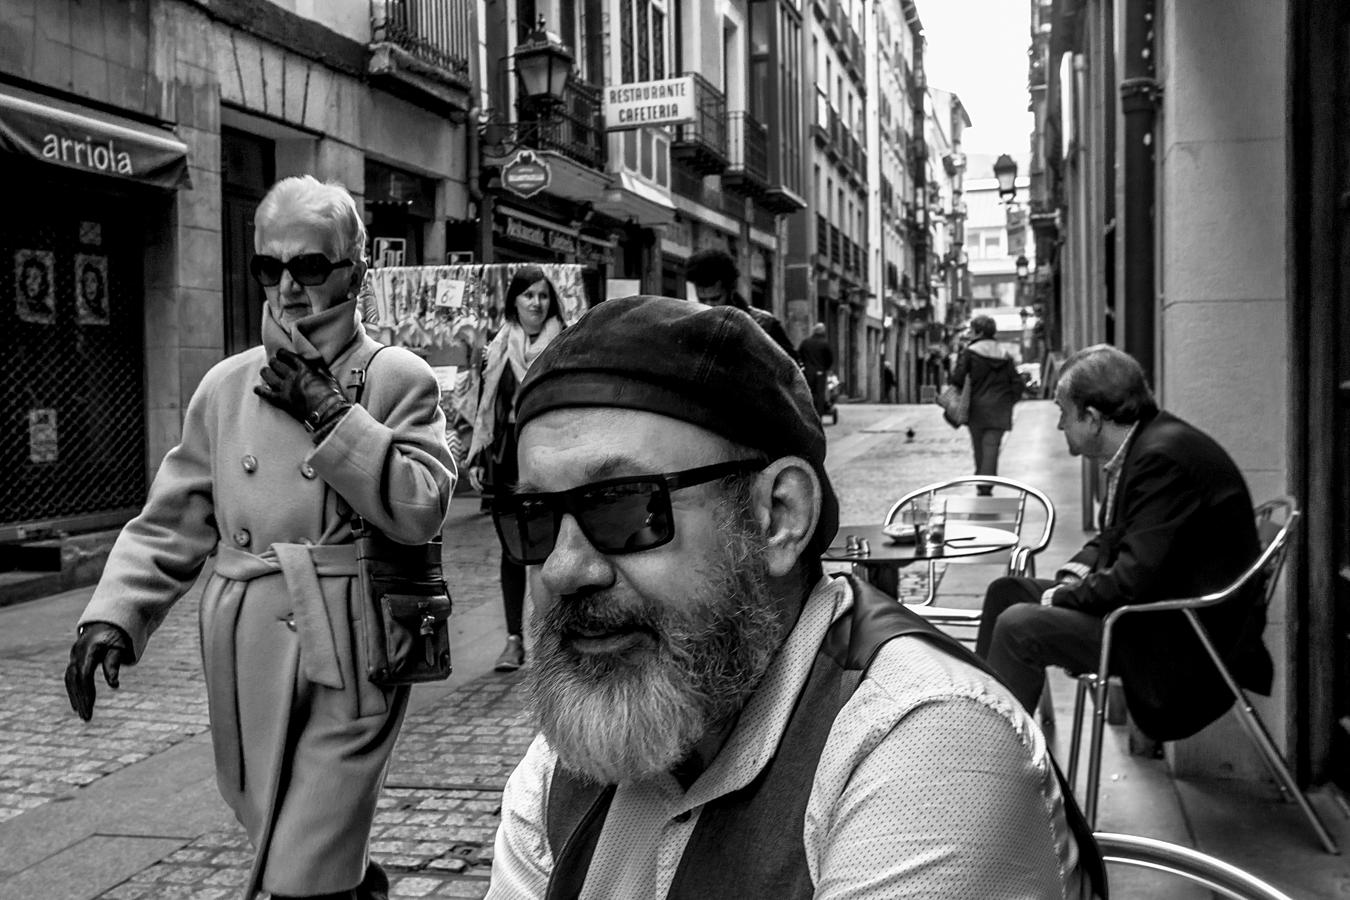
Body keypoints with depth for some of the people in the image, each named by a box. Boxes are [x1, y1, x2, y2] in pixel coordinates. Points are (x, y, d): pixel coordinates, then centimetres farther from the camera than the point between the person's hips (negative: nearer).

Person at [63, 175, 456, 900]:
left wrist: (327, 411, -18)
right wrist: (114, 614, -4)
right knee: (275, 837, 22)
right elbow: (171, 522, 9)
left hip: (346, 664, -5)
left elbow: (422, 508, -16)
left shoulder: (398, 378, -4)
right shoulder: (226, 385, 7)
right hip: (246, 666, 5)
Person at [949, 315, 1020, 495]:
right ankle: (986, 487, -12)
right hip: (999, 413, 2)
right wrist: (1007, 402, 15)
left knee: (979, 450, 11)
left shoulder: (969, 352, -5)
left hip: (977, 408, -2)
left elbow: (957, 379, -13)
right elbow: (1017, 385, 7)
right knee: (991, 449, -2)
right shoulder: (1005, 356, 10)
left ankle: (981, 485, 19)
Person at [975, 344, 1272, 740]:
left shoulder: (1165, 455, -24)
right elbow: (1113, 538, 18)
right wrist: (1075, 574, 0)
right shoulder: (1142, 446, 8)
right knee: (1007, 591, 10)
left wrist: (1061, 597, -14)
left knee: (1019, 627, -20)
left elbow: (1136, 578, -28)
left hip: (1185, 639, -10)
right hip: (1157, 604, 11)